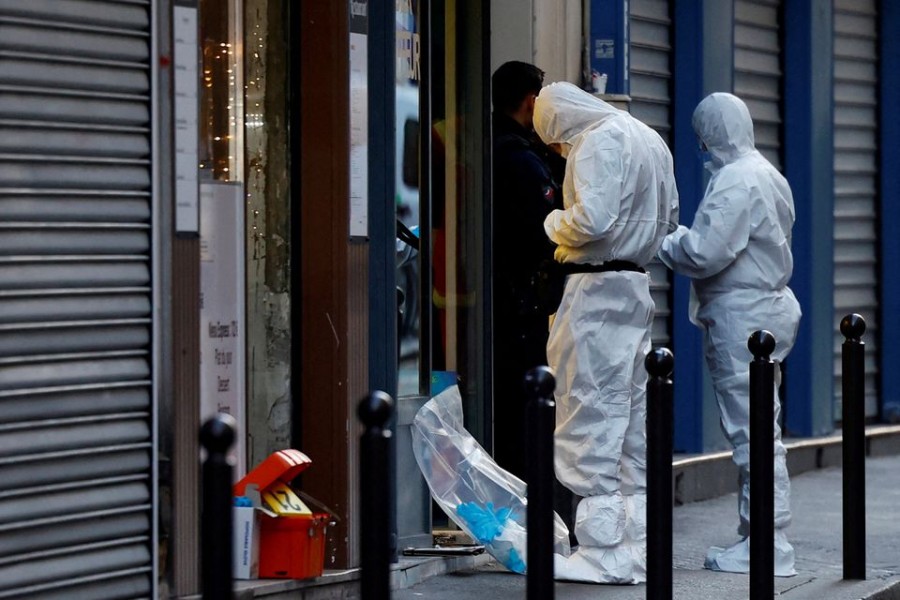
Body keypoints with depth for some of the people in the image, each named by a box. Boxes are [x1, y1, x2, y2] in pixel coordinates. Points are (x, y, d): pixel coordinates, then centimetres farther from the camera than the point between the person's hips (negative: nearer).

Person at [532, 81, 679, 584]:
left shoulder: (599, 141, -11)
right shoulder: (650, 138, 18)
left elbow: (592, 219, -22)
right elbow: (669, 220, 22)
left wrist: (555, 223, -3)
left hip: (599, 287, -9)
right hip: (638, 283, 9)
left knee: (591, 417, -6)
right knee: (633, 418, 11)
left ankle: (603, 554, -6)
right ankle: (638, 547, 14)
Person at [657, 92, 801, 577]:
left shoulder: (737, 182, -16)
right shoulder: (765, 175, 17)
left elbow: (706, 254, -21)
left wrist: (666, 245, -4)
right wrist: (686, 238, 10)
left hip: (743, 316, -11)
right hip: (764, 308, 11)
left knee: (752, 432, -8)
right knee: (757, 431, 13)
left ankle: (767, 547, -6)